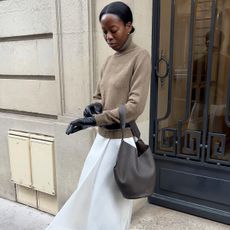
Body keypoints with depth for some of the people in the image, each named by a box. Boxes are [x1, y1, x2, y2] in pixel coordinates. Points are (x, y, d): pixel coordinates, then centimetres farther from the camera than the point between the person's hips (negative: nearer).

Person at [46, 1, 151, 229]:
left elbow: (135, 106, -19)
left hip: (121, 140, -7)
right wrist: (94, 106, -6)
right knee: (89, 194, 18)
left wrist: (95, 119, -22)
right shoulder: (110, 59, 11)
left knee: (112, 201, 8)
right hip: (102, 138, 7)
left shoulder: (140, 57, -11)